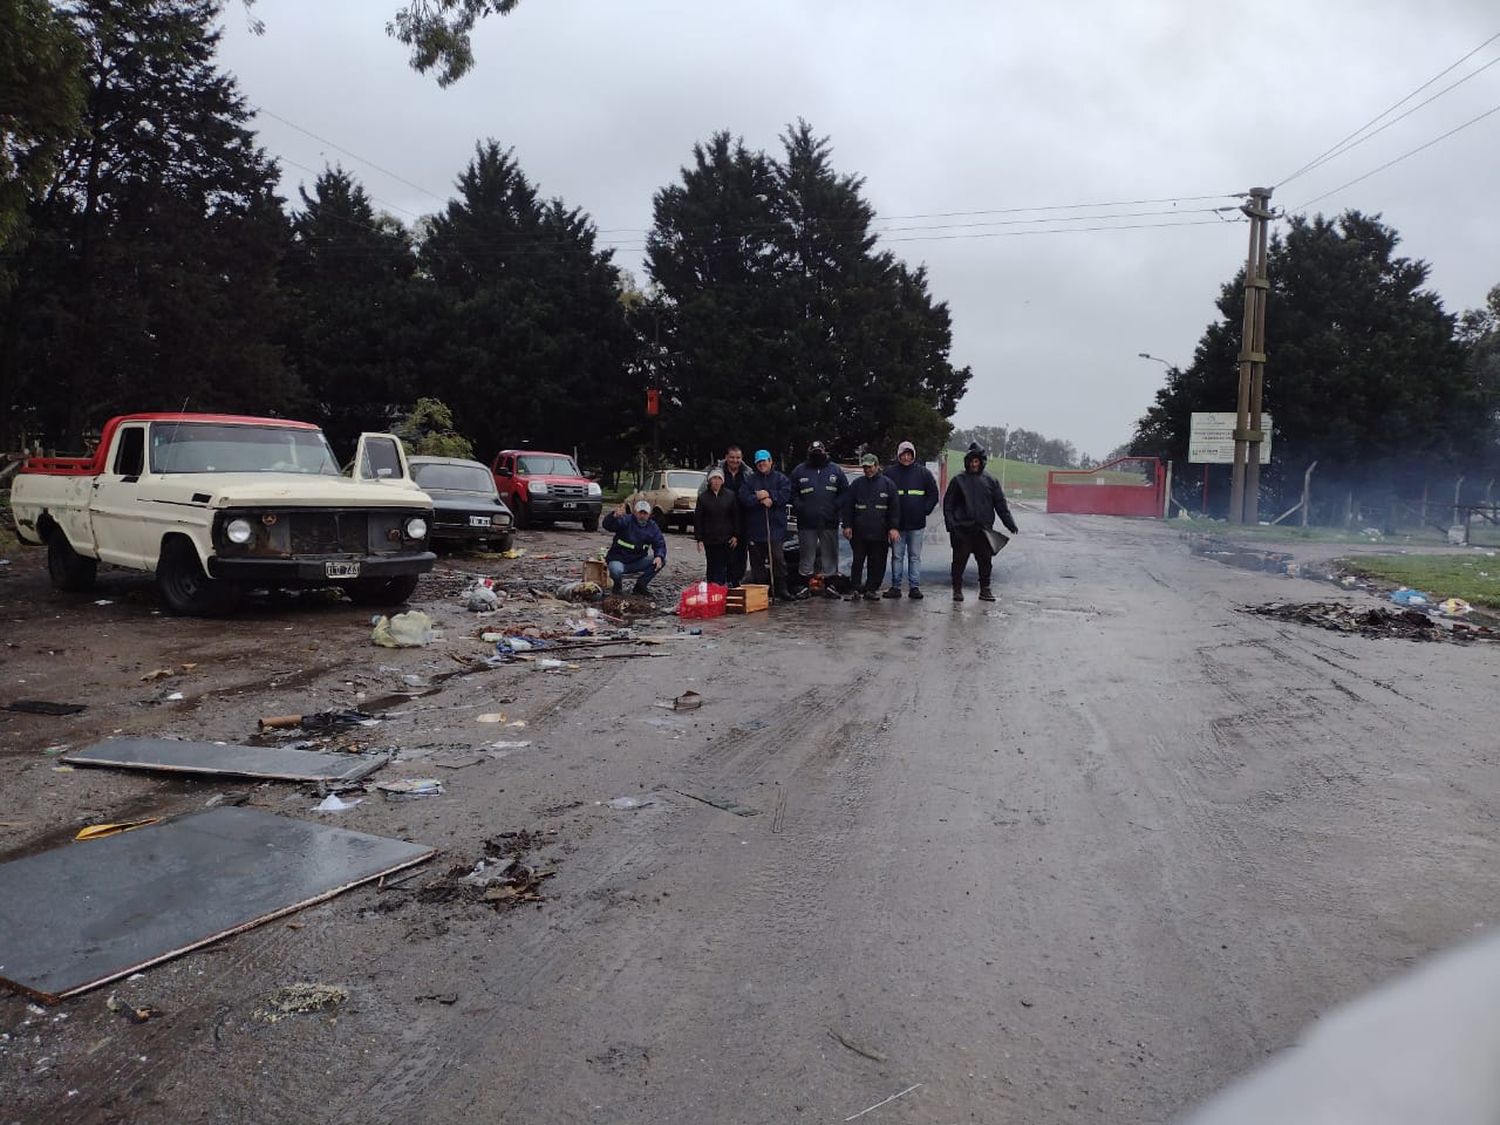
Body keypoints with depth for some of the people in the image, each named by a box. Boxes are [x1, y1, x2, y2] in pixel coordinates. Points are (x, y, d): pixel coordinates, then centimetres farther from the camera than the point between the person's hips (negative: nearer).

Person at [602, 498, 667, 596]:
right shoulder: (625, 521, -12)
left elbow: (660, 544, -1)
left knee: (662, 561, -14)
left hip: (638, 562, 5)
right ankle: (618, 584, 2)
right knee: (616, 570, -39)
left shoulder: (652, 527, 3)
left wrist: (659, 556, -24)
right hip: (618, 559, -4)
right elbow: (607, 525, -28)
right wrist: (615, 516, -52)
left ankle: (639, 586, 0)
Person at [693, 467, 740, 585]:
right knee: (712, 567, 5)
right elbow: (698, 519, 3)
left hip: (726, 540, -1)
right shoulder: (703, 497, 2)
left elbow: (737, 517, 6)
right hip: (709, 539, 1)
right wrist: (699, 539, -2)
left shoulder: (731, 496, 2)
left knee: (723, 567, -3)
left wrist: (736, 535, 1)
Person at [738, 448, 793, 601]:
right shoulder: (749, 480, 10)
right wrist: (759, 499, -16)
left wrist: (769, 495, -14)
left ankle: (781, 590, -1)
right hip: (755, 527, 2)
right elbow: (743, 498, -4)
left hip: (776, 527, -2)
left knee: (778, 558, -7)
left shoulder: (781, 478, 8)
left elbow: (785, 495, -8)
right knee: (757, 561, 5)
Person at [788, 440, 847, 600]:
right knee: (806, 556, 3)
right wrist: (799, 508, -7)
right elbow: (793, 494, 7)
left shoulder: (835, 471, 7)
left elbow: (845, 493, 8)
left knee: (830, 554, 7)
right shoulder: (799, 471, 5)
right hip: (806, 522, -1)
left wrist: (836, 507, -6)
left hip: (829, 521, 1)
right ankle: (805, 586, 10)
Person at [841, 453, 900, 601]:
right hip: (859, 533, 1)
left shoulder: (887, 484, 5)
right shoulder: (857, 483, 8)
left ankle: (871, 589, 12)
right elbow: (848, 506, 9)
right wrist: (847, 525, 1)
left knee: (877, 564, 3)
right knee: (857, 562, 2)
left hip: (880, 533, 0)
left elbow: (894, 508, 4)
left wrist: (893, 527, -3)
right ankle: (854, 589, 7)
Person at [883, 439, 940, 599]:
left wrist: (925, 510, 0)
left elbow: (934, 494, 10)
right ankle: (895, 587, 9)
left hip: (917, 523, 0)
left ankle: (915, 587, 8)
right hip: (896, 523, 0)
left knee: (915, 556, 5)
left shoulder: (923, 472, 4)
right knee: (897, 556, 4)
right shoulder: (889, 472, 2)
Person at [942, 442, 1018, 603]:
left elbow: (1001, 504, 10)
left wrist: (1010, 523, 2)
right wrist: (950, 524, -9)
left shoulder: (990, 481, 9)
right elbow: (948, 504, 2)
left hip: (984, 529, 2)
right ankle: (957, 589, 11)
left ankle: (985, 590, 15)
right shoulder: (958, 480, 3)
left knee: (986, 560, 5)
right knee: (960, 560, 1)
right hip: (962, 529, -2)